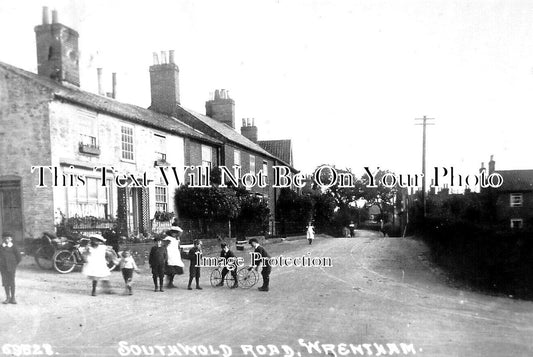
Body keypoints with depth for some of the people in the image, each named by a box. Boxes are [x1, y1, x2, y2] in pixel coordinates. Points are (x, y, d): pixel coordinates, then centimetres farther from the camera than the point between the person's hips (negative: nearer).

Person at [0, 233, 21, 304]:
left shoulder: (13, 246, -2)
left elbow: (18, 257, 1)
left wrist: (14, 264, 3)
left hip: (11, 267, -3)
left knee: (12, 282, 0)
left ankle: (12, 298, 7)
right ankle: (8, 297, 12)